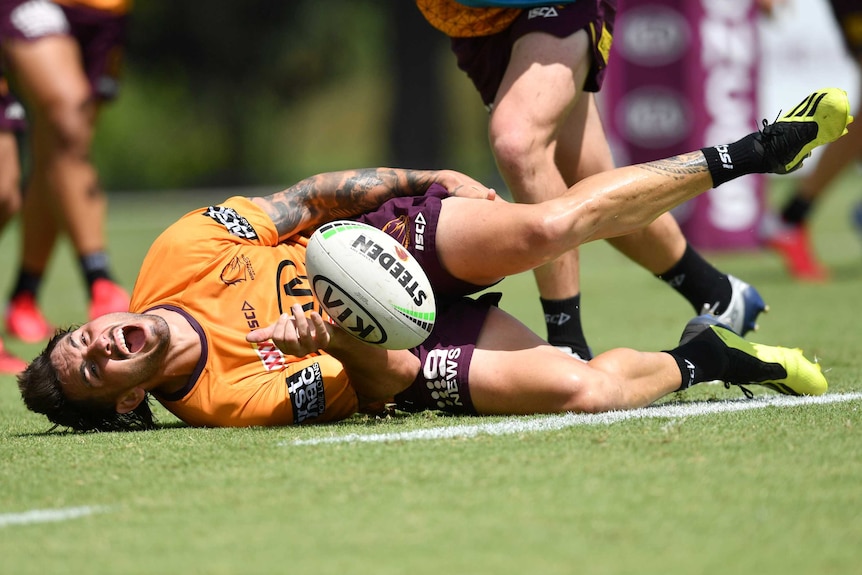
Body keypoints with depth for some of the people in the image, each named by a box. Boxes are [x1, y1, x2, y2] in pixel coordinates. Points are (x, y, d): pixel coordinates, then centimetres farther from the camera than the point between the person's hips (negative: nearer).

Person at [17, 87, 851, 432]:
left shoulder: (175, 257, -15)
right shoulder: (226, 400, -26)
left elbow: (305, 199, -1)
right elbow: (384, 380, -20)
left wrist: (426, 180, -2)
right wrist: (336, 337, -42)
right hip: (399, 348, -3)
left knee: (545, 226, -25)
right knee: (579, 387, -27)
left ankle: (741, 154, -5)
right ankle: (697, 361, 8)